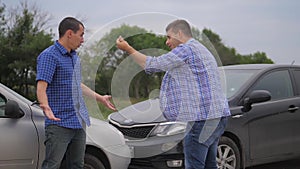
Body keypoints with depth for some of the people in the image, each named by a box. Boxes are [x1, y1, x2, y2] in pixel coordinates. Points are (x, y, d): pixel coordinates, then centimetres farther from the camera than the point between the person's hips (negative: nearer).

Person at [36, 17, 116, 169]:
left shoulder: (74, 57, 18)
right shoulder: (49, 56, -11)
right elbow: (41, 87, -22)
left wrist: (99, 97, 36)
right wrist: (45, 107, -40)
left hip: (79, 121, 9)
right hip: (60, 123, -9)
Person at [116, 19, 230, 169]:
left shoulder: (186, 49, -9)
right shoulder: (202, 50, 24)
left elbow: (152, 65, -8)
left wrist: (128, 49, 3)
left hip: (201, 118, -10)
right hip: (217, 117, 10)